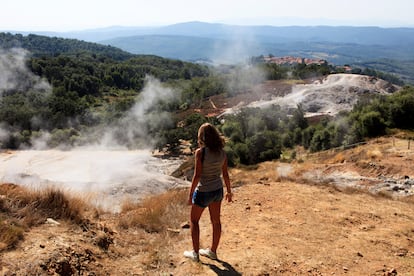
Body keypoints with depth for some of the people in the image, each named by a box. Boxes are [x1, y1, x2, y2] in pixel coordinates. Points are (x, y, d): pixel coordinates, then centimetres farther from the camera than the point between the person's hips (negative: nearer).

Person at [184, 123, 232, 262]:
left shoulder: (200, 152, -21)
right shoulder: (222, 152, -4)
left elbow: (197, 175, -20)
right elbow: (225, 174, 2)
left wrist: (190, 194, -10)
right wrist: (229, 191, 14)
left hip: (203, 192, -5)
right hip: (218, 190, 6)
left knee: (193, 220, 15)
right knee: (215, 220, 17)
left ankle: (195, 253, 21)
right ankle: (213, 251, 33)